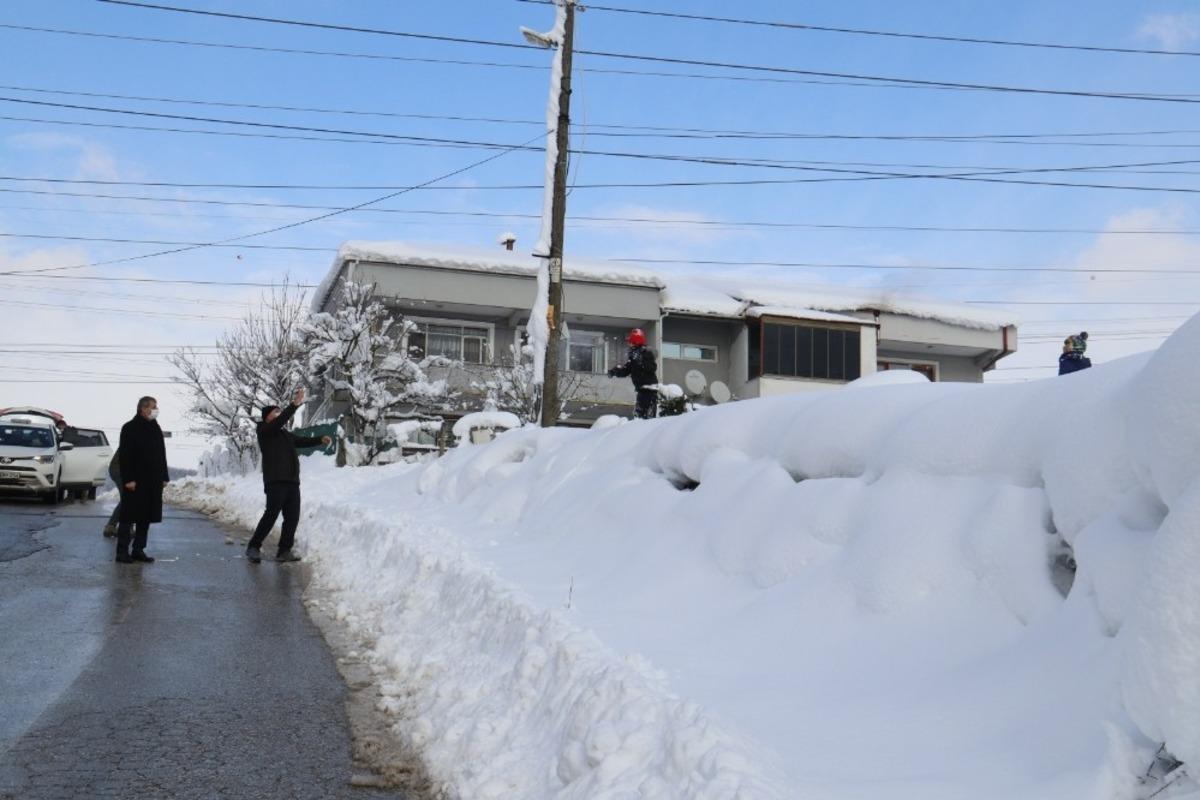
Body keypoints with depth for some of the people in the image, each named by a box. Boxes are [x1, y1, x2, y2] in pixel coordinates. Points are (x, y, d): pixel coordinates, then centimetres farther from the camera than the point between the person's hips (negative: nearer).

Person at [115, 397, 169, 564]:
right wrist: (128, 479, -18)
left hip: (152, 482, 7)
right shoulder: (130, 428, -7)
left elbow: (161, 455, 18)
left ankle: (138, 550, 15)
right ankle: (122, 551, 2)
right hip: (135, 481, -7)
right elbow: (125, 456, -12)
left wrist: (164, 477, 12)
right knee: (129, 517, -3)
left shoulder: (155, 429, 14)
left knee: (146, 517, 9)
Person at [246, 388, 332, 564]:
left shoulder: (286, 434, 22)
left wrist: (320, 439, 5)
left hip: (292, 482, 7)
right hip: (275, 481, -7)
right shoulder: (264, 430, 0)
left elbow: (302, 441, 21)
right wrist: (295, 404, -22)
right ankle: (253, 548, -1)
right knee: (271, 515, -12)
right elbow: (280, 420, -15)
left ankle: (284, 551, 9)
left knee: (292, 517, 3)